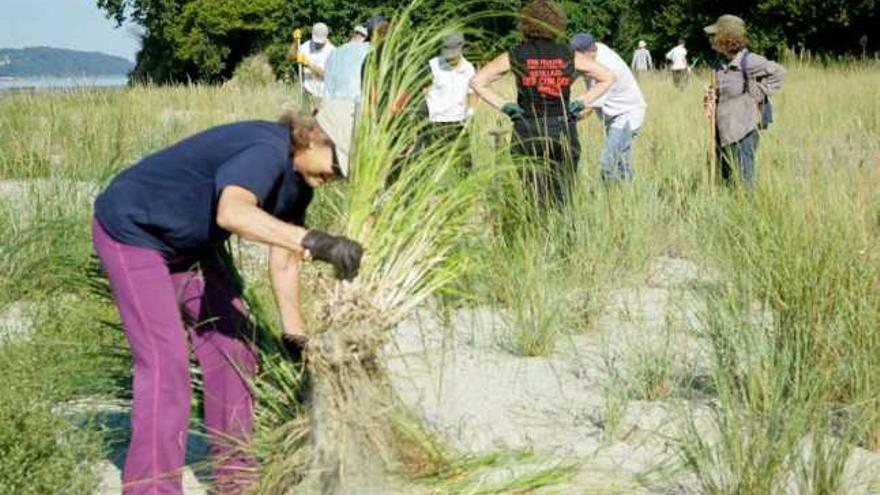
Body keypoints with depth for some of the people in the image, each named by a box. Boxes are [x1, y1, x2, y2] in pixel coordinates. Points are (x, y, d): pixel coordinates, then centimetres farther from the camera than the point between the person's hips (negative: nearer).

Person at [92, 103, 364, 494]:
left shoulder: (298, 176, -3)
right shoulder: (267, 153, -34)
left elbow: (283, 259, 6)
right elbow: (232, 213, -55)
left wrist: (296, 336, 9)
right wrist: (314, 242, -63)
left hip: (191, 241, 10)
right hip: (133, 231, -10)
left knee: (233, 347, 8)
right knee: (165, 361, -18)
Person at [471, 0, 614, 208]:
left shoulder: (515, 56, 2)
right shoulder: (569, 56, 4)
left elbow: (477, 81, 2)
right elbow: (608, 77, 11)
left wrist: (504, 105, 4)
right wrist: (581, 103, 10)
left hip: (527, 132, -1)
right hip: (563, 131, 1)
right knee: (561, 199, 6)